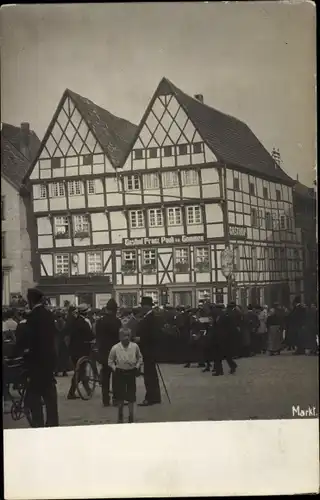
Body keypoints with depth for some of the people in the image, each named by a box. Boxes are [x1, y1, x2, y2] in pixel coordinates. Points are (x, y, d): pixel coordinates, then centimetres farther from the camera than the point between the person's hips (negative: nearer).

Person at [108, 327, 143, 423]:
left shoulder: (135, 346, -6)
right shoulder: (115, 348, -9)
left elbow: (140, 358, 8)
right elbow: (110, 361, 3)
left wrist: (137, 366, -4)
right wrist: (114, 369, -9)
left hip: (131, 372, 1)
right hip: (120, 373, 0)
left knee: (131, 395, 5)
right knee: (120, 394, 8)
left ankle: (131, 415, 18)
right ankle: (120, 415, 26)